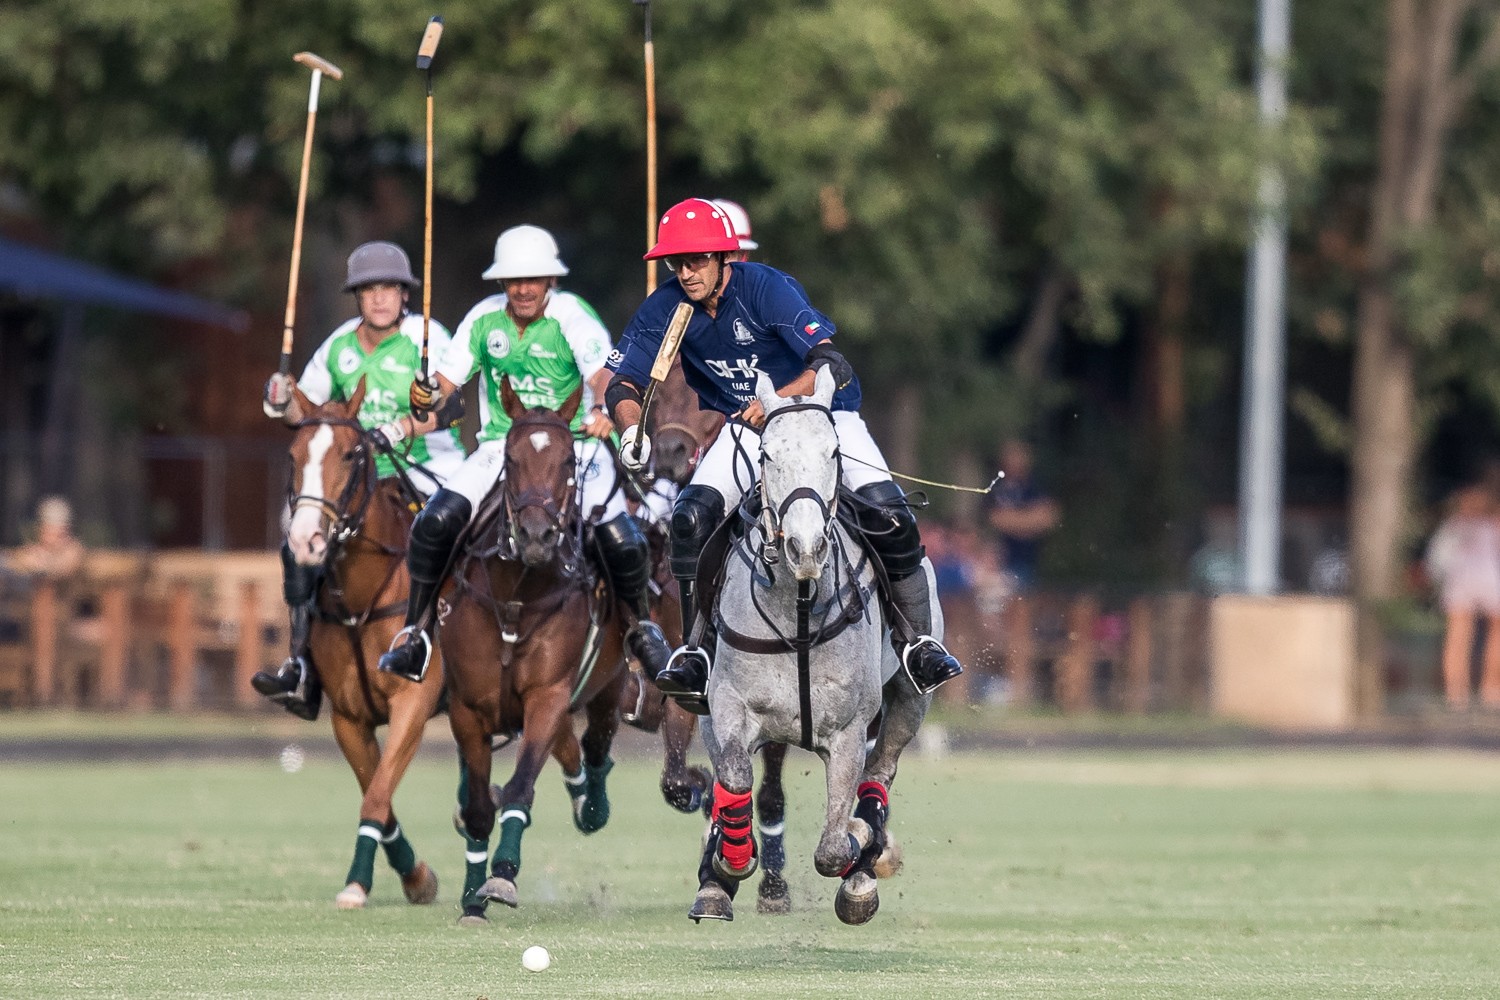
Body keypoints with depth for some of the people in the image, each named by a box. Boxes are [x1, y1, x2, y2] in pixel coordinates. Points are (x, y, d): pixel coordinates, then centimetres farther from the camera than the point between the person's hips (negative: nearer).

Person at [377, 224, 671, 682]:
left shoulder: (574, 316, -11)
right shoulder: (484, 320, 1)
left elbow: (601, 373, -26)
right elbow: (447, 380, 4)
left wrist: (601, 408, -49)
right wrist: (429, 395, -21)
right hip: (500, 448, 3)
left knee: (620, 538, -22)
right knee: (435, 522, -19)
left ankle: (642, 626, 9)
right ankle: (415, 632, -2)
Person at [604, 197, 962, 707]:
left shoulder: (766, 287, -25)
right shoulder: (665, 308, -11)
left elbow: (834, 367, -33)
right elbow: (622, 384, -8)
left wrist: (775, 402, -49)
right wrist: (633, 429, -31)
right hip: (745, 428, 3)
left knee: (888, 514, -22)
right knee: (691, 517, -21)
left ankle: (920, 642, -5)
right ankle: (694, 652, -9)